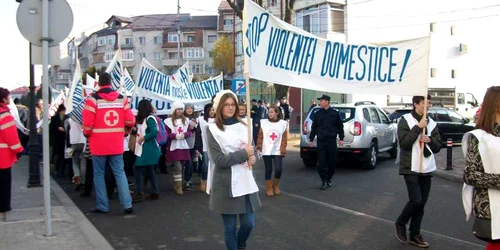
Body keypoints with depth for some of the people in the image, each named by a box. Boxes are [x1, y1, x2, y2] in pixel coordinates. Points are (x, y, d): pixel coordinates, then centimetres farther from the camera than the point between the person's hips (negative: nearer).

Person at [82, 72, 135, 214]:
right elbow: (131, 121, 1)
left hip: (98, 144, -3)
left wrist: (87, 134, 10)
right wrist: (125, 131, 22)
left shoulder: (93, 99, -8)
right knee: (119, 173, 9)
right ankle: (127, 204, 3)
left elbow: (87, 123, -11)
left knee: (99, 174, 9)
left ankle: (102, 206, 12)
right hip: (116, 144, 3)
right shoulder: (122, 99, 3)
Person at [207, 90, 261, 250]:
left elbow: (251, 150, 17)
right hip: (226, 185, -4)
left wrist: (252, 157, -6)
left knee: (248, 223, 8)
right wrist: (244, 154, -16)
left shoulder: (243, 126, 8)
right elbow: (219, 160, -16)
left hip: (245, 182, 4)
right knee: (230, 227, 6)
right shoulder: (213, 130, -7)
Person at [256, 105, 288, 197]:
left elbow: (284, 139, 0)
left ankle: (276, 186, 18)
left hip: (277, 151, 0)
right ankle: (269, 188, 19)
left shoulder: (283, 123, 0)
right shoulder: (263, 122, 0)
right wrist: (259, 148, -4)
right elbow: (260, 136, 1)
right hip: (266, 151, 0)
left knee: (279, 169, -9)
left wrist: (283, 150, -6)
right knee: (268, 170, 4)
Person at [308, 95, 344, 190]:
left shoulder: (335, 113, 0)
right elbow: (314, 127, 10)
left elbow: (340, 126, 5)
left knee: (332, 161, 5)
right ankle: (324, 181, 4)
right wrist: (311, 139, 8)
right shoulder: (318, 114, 6)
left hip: (332, 141, -1)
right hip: (320, 141, 1)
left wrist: (341, 138, 1)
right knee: (322, 162, -3)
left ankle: (329, 179, 22)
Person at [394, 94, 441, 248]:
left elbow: (438, 147, 12)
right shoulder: (405, 120, -6)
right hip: (411, 168, -5)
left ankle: (415, 235, 19)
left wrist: (430, 140, -9)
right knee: (416, 200, -13)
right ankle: (400, 223, 14)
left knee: (421, 203, 7)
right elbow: (403, 142, -16)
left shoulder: (431, 123, 11)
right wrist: (418, 127, -20)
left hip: (426, 169, 6)